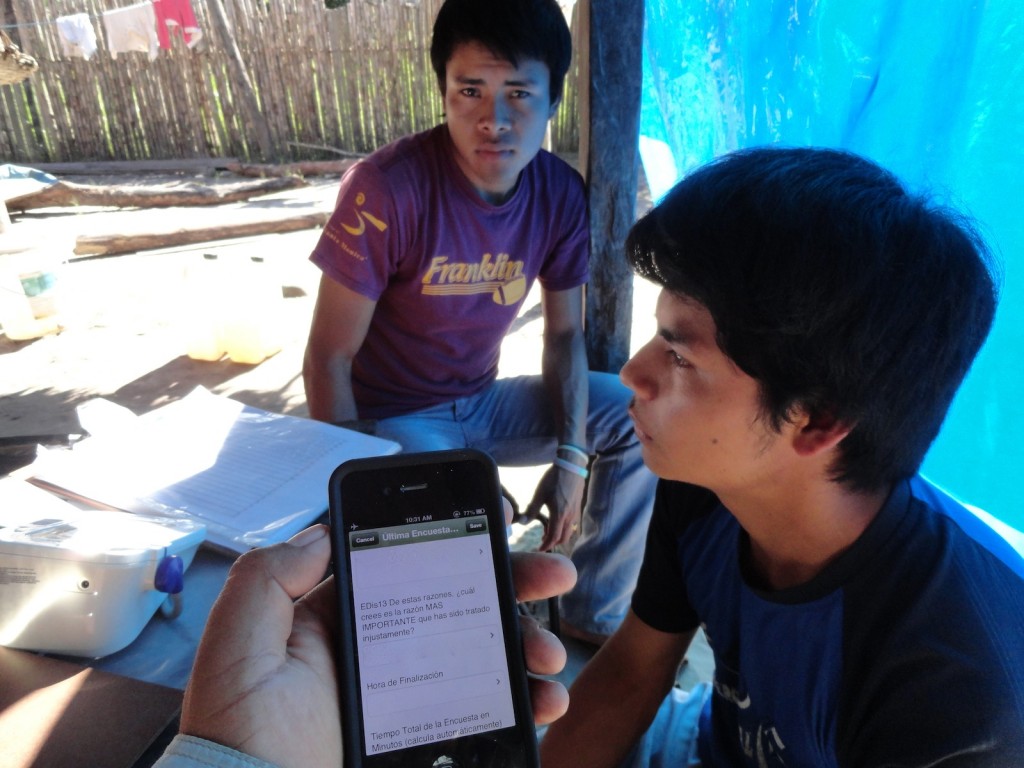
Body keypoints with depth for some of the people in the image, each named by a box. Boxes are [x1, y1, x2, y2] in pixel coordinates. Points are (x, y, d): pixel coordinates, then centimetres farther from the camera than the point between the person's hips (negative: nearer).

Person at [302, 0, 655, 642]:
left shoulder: (560, 194, -8)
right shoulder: (388, 191, -23)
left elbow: (565, 333, 1)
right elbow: (329, 360, -18)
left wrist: (571, 457, -12)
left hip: (481, 404, 5)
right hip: (390, 418, -5)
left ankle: (595, 613, 10)